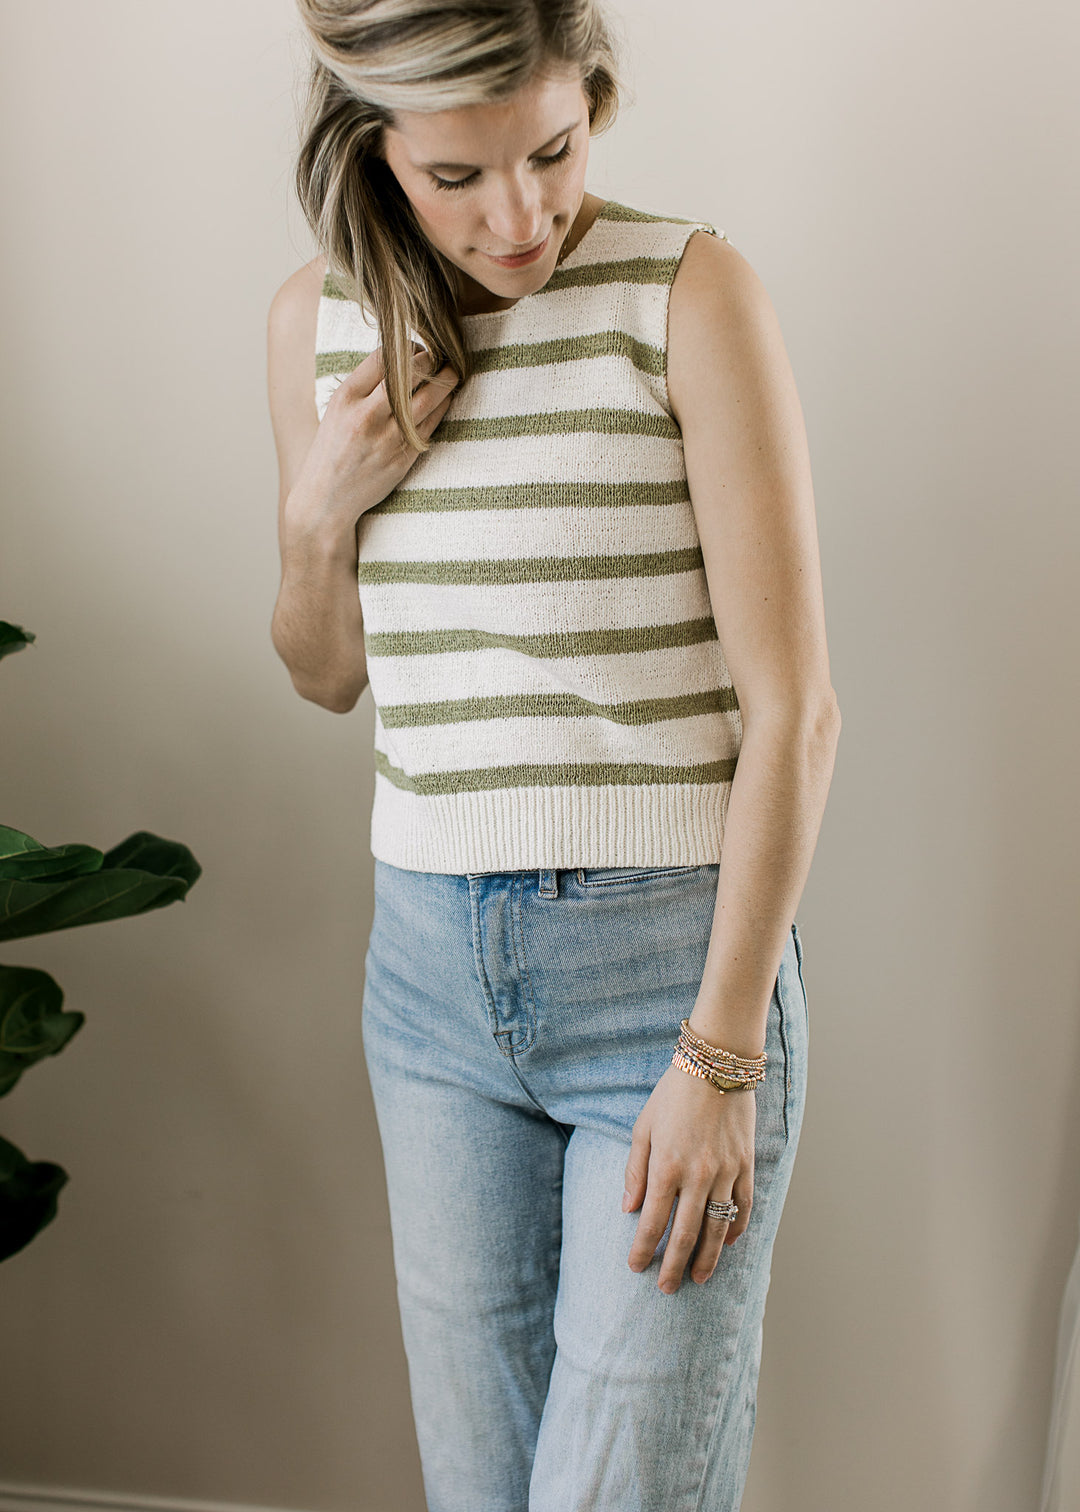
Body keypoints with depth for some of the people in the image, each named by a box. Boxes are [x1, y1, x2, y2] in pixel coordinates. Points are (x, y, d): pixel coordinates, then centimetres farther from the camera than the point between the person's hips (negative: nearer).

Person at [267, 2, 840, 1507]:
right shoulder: (320, 323, 4)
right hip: (431, 964, 5)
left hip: (672, 957, -4)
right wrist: (319, 512, -6)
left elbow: (794, 706, -12)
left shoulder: (689, 289, -11)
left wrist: (720, 1056, -13)